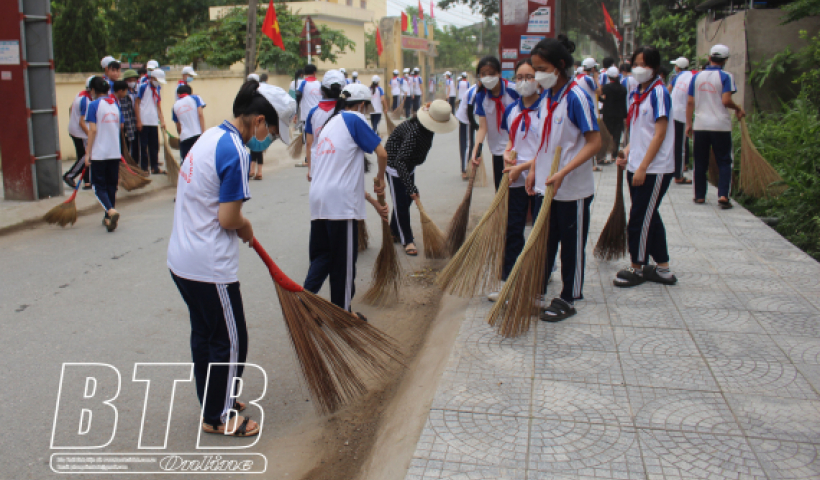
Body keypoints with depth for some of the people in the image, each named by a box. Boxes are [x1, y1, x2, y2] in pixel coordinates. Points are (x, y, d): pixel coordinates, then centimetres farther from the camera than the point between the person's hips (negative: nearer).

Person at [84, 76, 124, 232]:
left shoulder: (94, 105, -9)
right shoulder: (115, 104, 8)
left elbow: (93, 130, -14)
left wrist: (88, 153, -10)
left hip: (99, 153, -5)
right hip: (115, 152, 5)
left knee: (99, 186, 0)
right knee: (111, 186, 13)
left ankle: (111, 211, -23)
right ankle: (108, 218, 19)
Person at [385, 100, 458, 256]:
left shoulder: (426, 127, -9)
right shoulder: (414, 131, -37)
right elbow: (400, 161, -40)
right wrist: (411, 188, -44)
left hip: (408, 165, 9)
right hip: (394, 164, -9)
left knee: (406, 199, 14)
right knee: (401, 202, -4)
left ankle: (394, 231, 29)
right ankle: (407, 241, 5)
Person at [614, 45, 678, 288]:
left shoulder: (659, 92, -12)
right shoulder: (635, 94, 12)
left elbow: (659, 134, -17)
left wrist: (643, 168, -19)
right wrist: (627, 152, 4)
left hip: (655, 169, -8)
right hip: (637, 167, 8)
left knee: (639, 218, -2)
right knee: (649, 216, 12)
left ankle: (637, 268, 13)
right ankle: (663, 268, 22)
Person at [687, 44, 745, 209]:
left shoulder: (697, 77, 6)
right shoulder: (726, 77, -6)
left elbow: (690, 102, 5)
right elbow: (726, 101, -16)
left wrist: (689, 124, 10)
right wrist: (738, 108, 3)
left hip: (700, 125, 3)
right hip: (721, 125, -3)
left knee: (700, 162, 11)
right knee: (724, 162, 4)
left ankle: (699, 195, 15)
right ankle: (723, 195, -8)